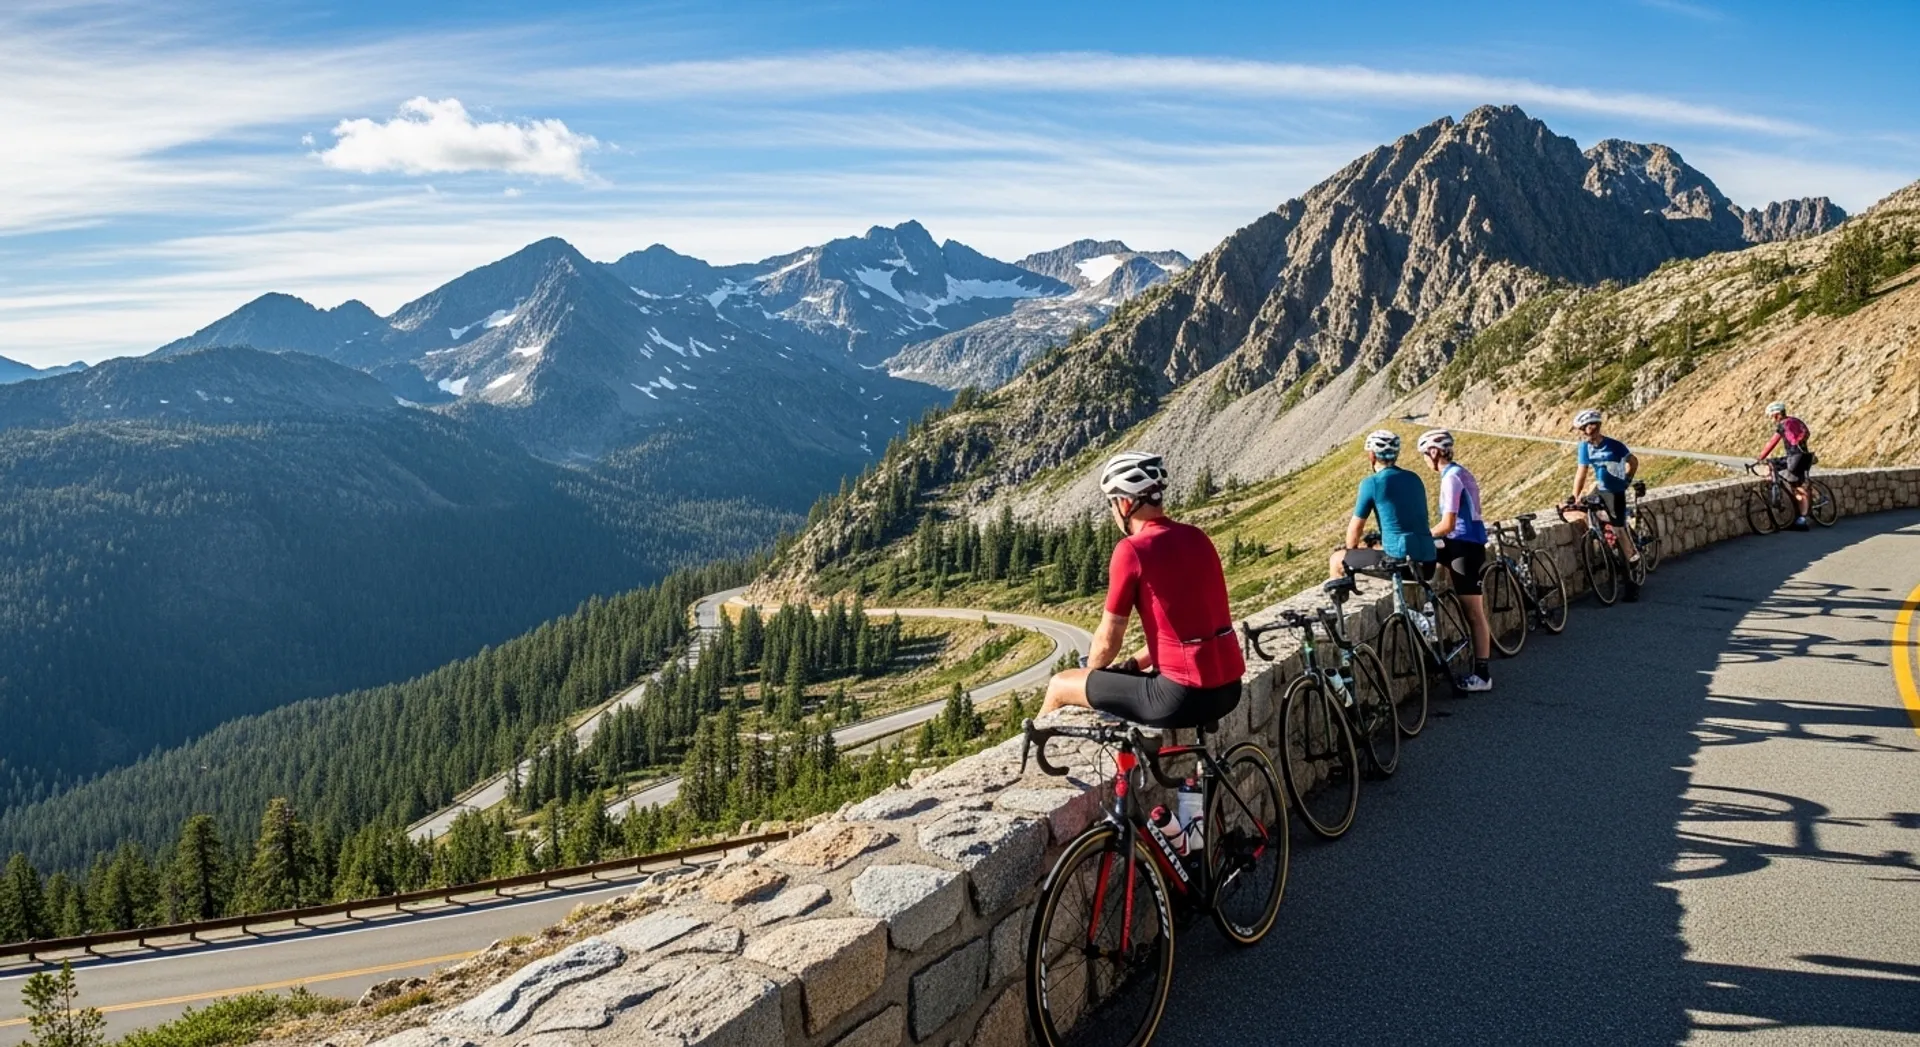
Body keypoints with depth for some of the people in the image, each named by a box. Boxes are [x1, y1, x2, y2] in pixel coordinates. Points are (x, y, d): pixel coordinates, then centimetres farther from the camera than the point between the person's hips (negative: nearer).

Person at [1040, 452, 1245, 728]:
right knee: (1142, 674, 39)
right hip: (1227, 689, 8)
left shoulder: (1131, 550, -12)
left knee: (1060, 686, 11)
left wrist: (1089, 672, 15)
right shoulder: (1197, 537, 10)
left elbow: (1108, 640, -6)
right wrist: (1131, 664, 24)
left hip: (1183, 696, -8)